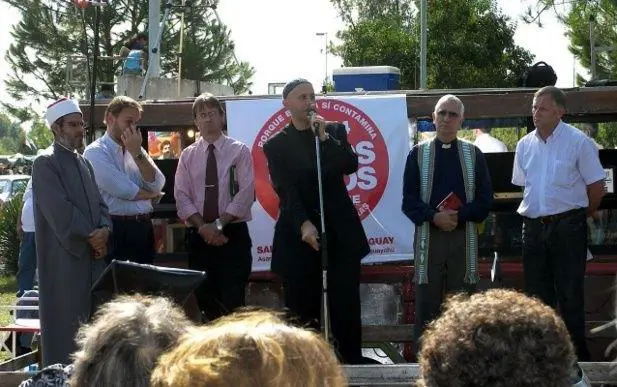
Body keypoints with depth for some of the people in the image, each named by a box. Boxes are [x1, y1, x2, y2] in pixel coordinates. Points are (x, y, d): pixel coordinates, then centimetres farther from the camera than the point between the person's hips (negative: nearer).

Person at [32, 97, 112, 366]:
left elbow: (99, 203, 13)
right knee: (66, 320, -6)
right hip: (63, 256, -7)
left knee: (91, 319, 6)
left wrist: (103, 230, -7)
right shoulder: (45, 165, -7)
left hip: (93, 254, 7)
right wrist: (91, 235, -13)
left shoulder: (84, 164, 17)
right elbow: (58, 210, -16)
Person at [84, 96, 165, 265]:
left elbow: (157, 185, 0)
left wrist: (137, 153, -8)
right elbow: (123, 190, -16)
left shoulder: (136, 149, 14)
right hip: (116, 230, -6)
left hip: (144, 228, 6)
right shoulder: (95, 152, -6)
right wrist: (151, 194, 2)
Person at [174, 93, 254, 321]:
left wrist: (219, 224, -15)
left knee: (232, 302, -8)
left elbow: (245, 194, -6)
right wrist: (203, 227, -12)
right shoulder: (188, 155, 10)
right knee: (203, 301, 4)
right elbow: (182, 197, 2)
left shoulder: (239, 151, 3)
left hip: (233, 234, -3)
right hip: (199, 236, 3)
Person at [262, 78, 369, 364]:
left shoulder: (334, 131, 13)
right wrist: (304, 224, -20)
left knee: (346, 309, 2)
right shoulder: (276, 146, 5)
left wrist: (324, 138, -11)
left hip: (339, 236, 2)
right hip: (298, 238, -2)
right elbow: (286, 191, -6)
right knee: (301, 312, -1)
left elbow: (351, 165, -2)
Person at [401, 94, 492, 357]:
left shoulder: (473, 154, 9)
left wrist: (458, 216, -11)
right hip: (428, 235, 0)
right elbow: (409, 200, 2)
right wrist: (434, 217, -15)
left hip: (464, 236, 0)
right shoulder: (418, 153, 8)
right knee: (426, 302, -1)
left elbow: (485, 198, 4)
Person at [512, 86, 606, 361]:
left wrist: (576, 217, 7)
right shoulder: (525, 145, 9)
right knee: (537, 294, 9)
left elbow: (596, 189, -2)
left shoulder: (578, 142, -6)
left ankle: (577, 356, 0)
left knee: (570, 295, -5)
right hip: (534, 227, 5)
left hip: (567, 227, -5)